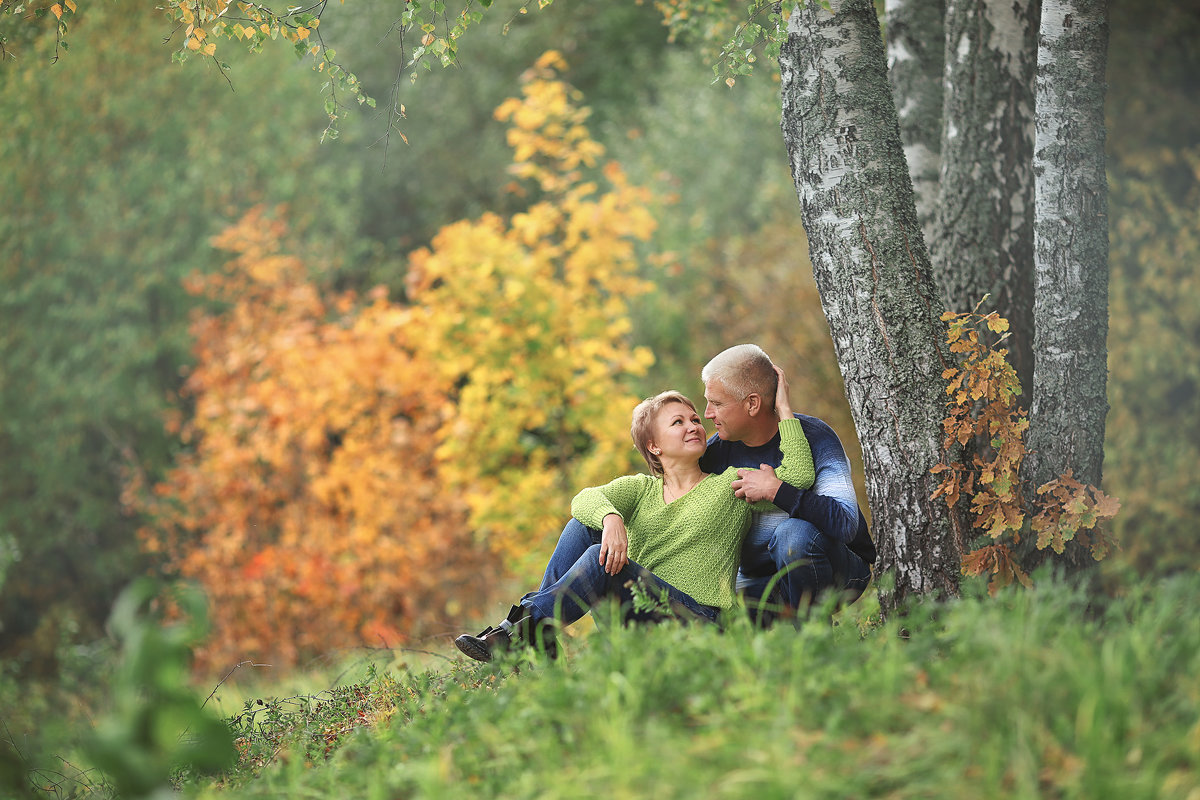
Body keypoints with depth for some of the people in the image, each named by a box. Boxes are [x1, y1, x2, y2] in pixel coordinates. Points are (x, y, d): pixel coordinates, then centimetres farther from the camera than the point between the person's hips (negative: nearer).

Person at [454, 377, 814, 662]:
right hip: (635, 623, 4)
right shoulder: (640, 488, 19)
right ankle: (537, 631, -24)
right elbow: (585, 499, -3)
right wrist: (610, 518, -27)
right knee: (582, 526, -12)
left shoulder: (730, 485, 12)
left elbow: (799, 477, -3)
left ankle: (521, 629, -29)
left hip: (701, 620, -4)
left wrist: (783, 409, 0)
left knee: (601, 561, -26)